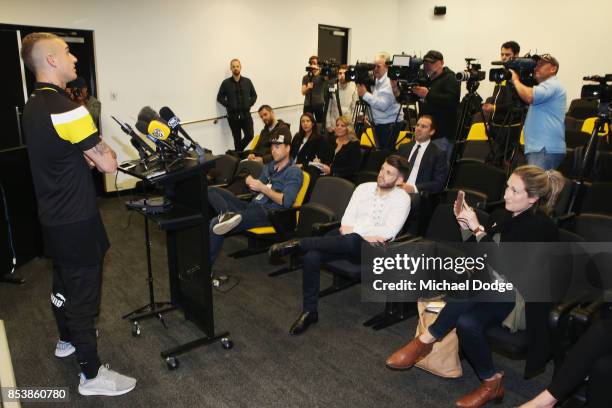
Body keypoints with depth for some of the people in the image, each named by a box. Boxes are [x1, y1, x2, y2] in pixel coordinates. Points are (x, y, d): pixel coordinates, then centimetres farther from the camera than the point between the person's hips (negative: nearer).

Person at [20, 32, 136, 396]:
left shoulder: (33, 107, 7)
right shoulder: (66, 108, -23)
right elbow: (109, 165, -19)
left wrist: (87, 154, 5)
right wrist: (105, 152, 1)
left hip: (53, 216, 9)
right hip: (77, 221, -9)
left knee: (63, 282, 25)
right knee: (84, 292, 1)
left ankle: (68, 339, 46)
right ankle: (91, 374, 14)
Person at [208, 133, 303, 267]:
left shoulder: (294, 173, -2)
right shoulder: (270, 166, 24)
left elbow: (286, 201, -15)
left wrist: (262, 188, -14)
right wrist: (251, 183, 1)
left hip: (269, 214, -9)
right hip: (252, 206, 9)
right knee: (212, 191, -7)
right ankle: (227, 215, -35)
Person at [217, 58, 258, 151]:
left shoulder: (247, 81, 6)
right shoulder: (226, 83, 0)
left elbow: (254, 95, 14)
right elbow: (219, 97, 5)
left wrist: (249, 104, 1)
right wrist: (228, 105, -5)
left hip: (246, 114, 2)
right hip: (233, 116, -1)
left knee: (250, 136, -7)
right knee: (237, 139, 3)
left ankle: (239, 151, 17)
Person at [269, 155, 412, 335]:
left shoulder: (402, 198, -1)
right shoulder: (364, 188, 11)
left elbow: (389, 232, -14)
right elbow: (346, 220, 5)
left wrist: (354, 229, -13)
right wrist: (366, 233, -12)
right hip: (346, 240, 4)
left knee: (350, 240, -40)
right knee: (312, 256, -24)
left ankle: (298, 244, -22)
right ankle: (309, 311, -10)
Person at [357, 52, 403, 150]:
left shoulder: (390, 82, -15)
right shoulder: (376, 81, 11)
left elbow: (383, 105, -25)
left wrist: (365, 94, -22)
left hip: (390, 124, -8)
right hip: (378, 123, 8)